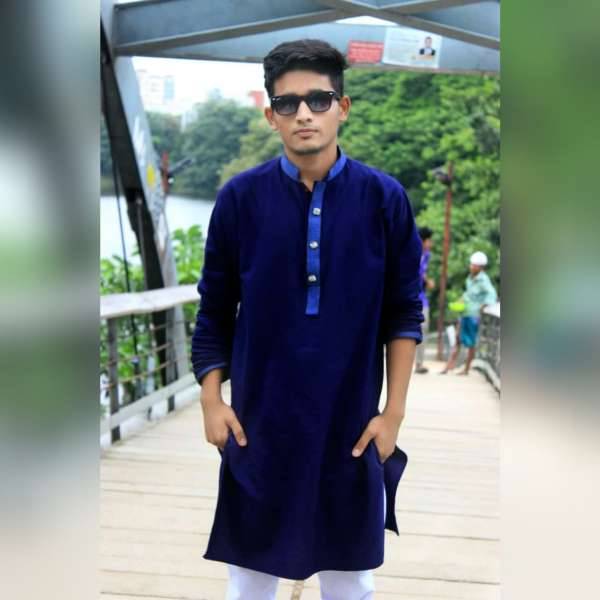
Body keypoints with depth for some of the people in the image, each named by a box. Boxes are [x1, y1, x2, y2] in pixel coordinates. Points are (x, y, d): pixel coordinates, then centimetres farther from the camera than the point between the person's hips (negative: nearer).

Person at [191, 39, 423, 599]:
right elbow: (215, 309, 2)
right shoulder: (240, 197, -6)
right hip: (258, 419, 0)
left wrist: (394, 411, -4)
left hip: (351, 419, 0)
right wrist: (211, 400, -4)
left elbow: (404, 312, -1)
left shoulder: (384, 197, -7)